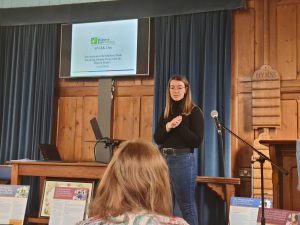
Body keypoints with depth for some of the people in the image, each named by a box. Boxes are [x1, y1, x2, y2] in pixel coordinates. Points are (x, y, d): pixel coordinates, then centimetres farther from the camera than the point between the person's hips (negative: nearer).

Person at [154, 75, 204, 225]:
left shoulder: (194, 112, -3)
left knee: (187, 205, 0)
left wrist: (180, 126, -15)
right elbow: (157, 139, 6)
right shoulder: (166, 112, 13)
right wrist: (168, 126, -11)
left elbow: (197, 141, -10)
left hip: (183, 160, -6)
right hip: (164, 158, 6)